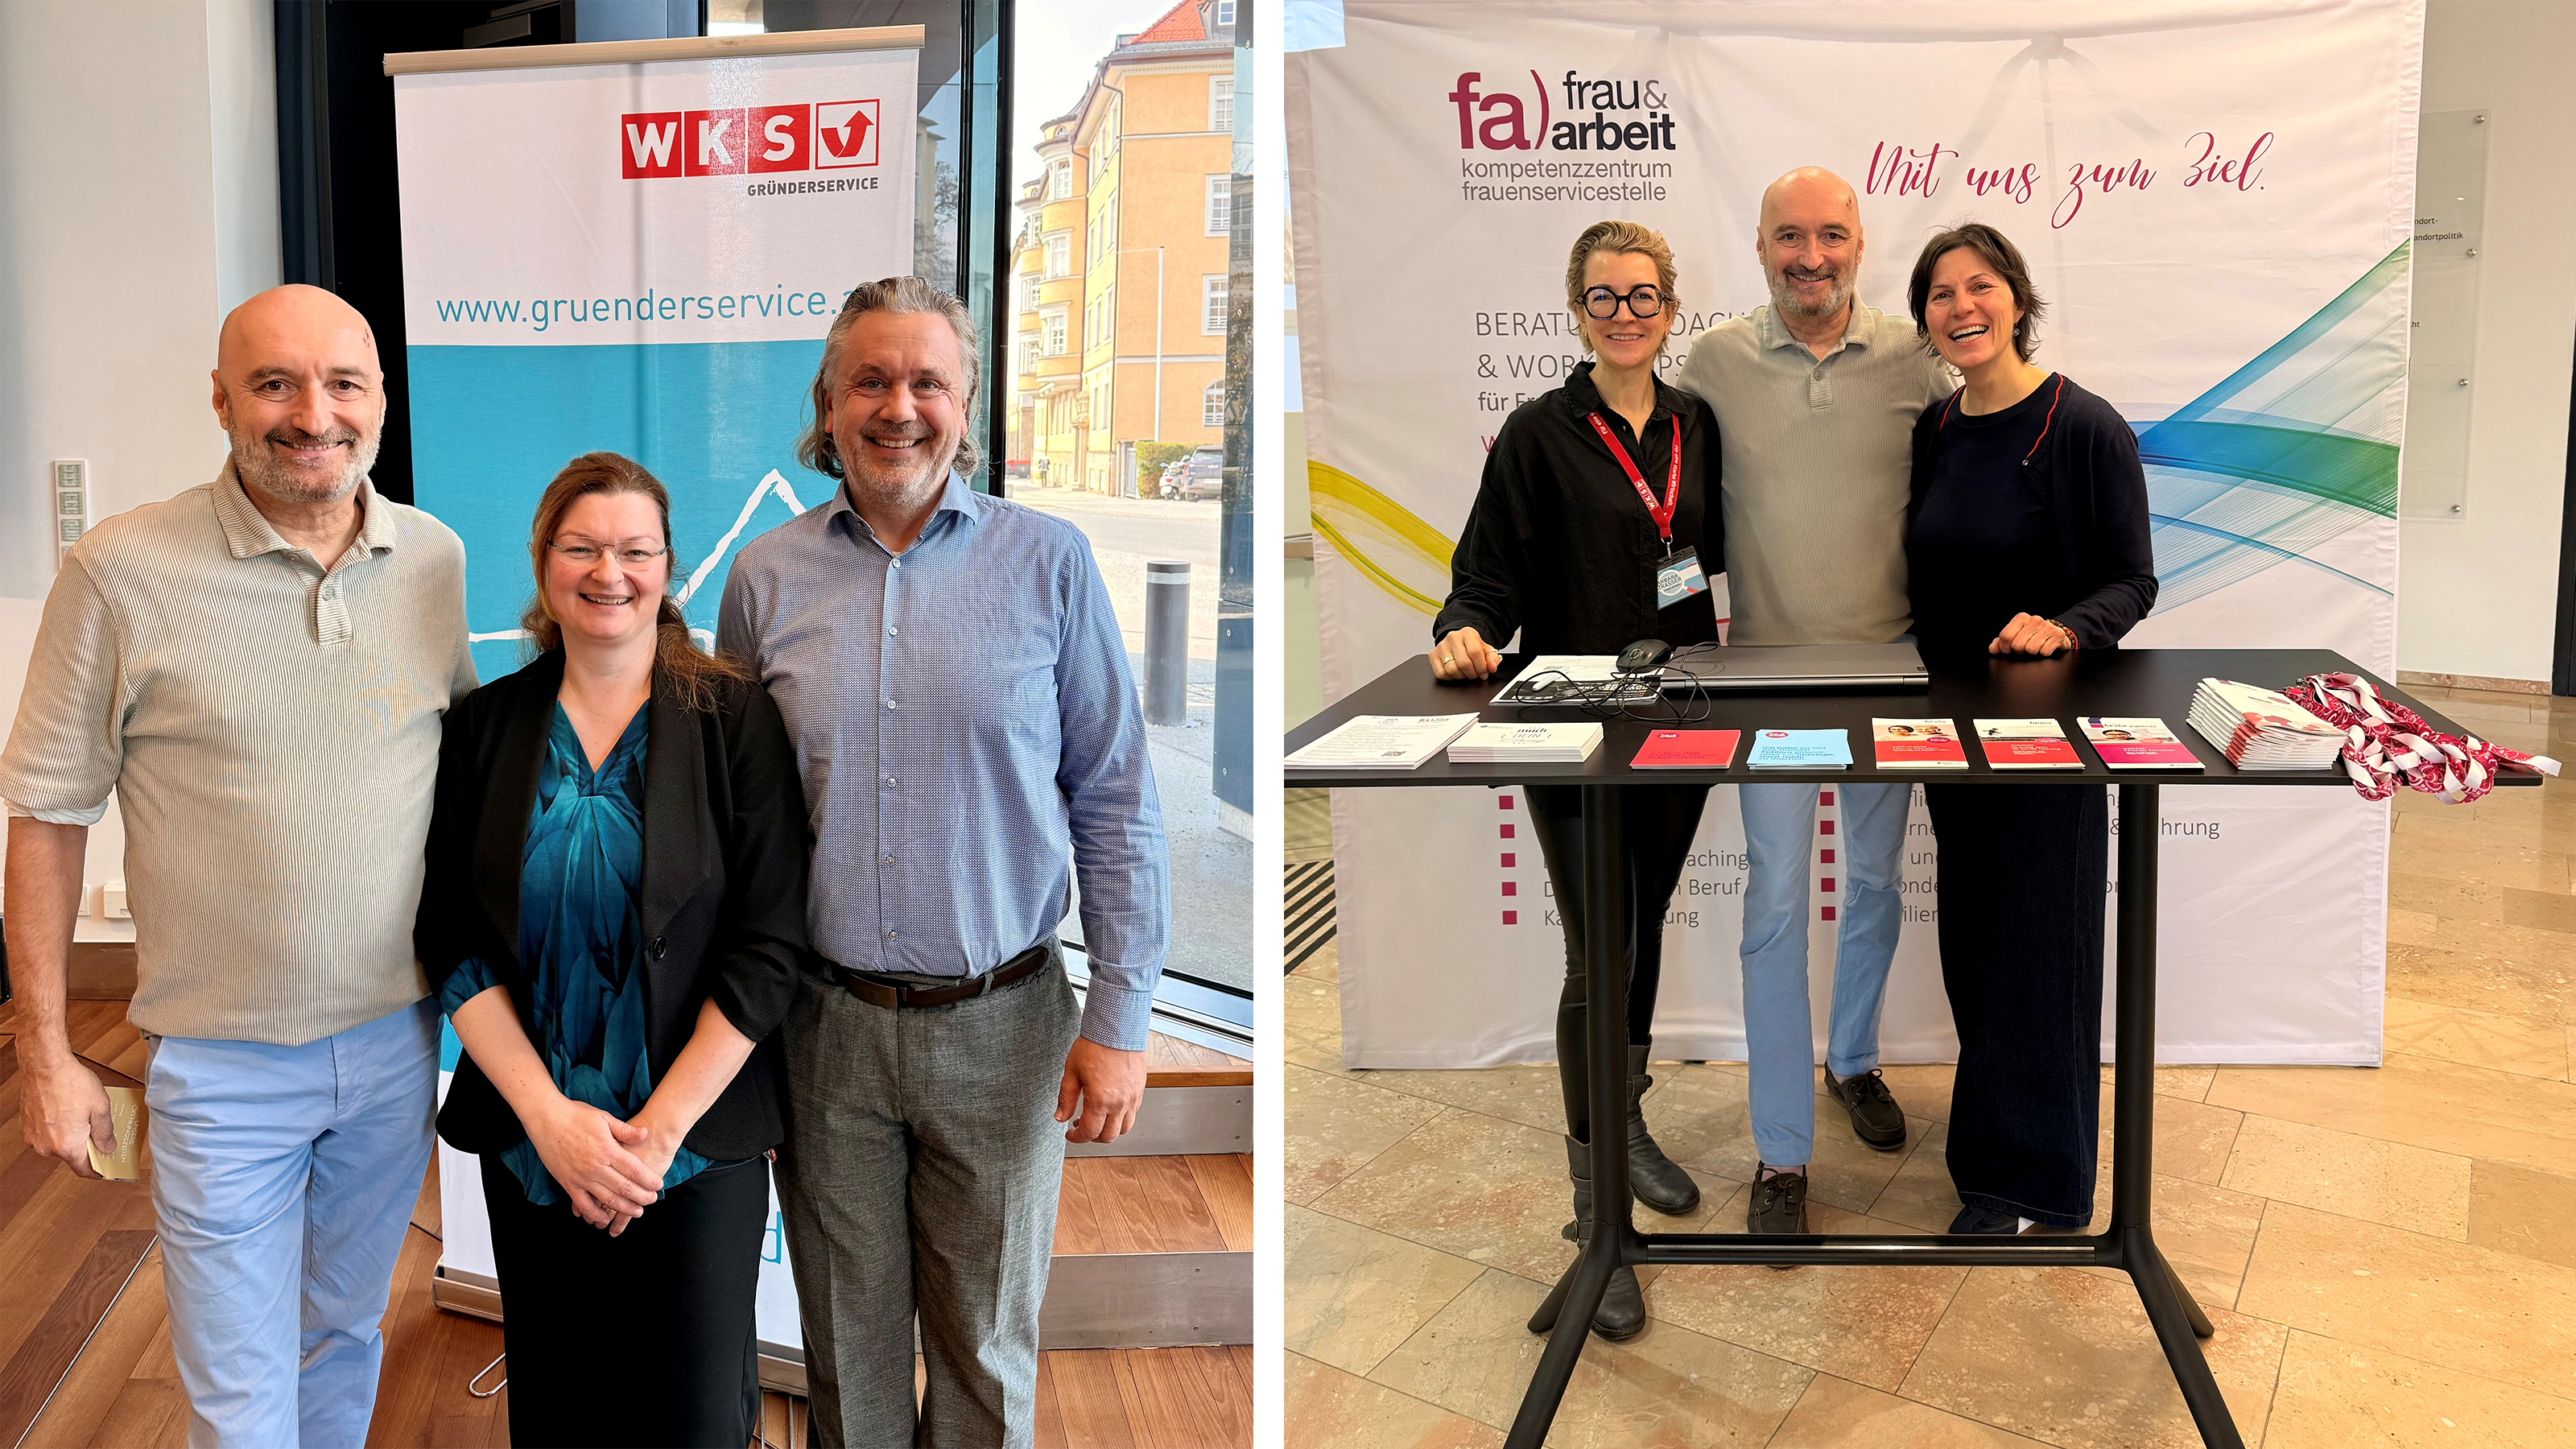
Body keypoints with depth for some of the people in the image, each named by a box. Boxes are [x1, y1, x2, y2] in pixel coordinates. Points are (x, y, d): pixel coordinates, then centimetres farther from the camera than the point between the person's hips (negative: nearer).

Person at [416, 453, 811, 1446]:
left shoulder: (733, 717, -6)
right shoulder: (486, 725, 2)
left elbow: (769, 948, -9)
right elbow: (453, 945, 0)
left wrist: (658, 1130, -13)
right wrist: (548, 1116, -10)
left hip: (700, 1142, -2)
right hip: (529, 1139, 3)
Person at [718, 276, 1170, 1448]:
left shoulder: (1048, 562, -3)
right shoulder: (766, 578, 3)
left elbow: (1116, 802, -2)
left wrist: (1118, 1017, -6)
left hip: (1002, 1022, -1)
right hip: (824, 1024, 2)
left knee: (988, 1345, 13)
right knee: (847, 1338, 16)